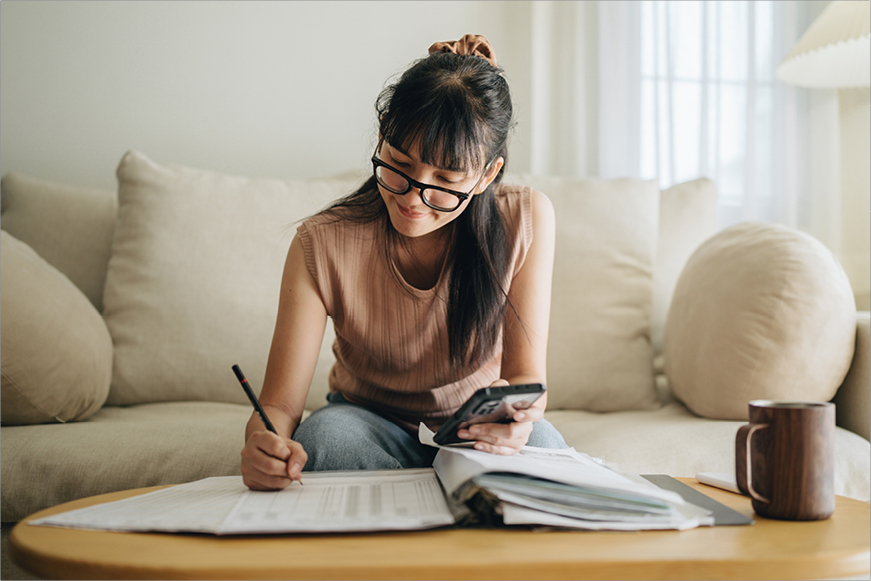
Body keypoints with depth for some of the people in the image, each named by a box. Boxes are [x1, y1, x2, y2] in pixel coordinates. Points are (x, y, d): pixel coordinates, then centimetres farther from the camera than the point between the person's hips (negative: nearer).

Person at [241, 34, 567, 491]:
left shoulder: (526, 220, -18)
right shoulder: (322, 246, -21)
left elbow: (527, 375, -14)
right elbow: (280, 405, -20)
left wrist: (517, 413, -39)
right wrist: (264, 444, -45)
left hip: (479, 434, 0)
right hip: (370, 425, 1)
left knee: (538, 441, -33)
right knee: (326, 432, -34)